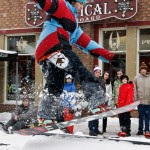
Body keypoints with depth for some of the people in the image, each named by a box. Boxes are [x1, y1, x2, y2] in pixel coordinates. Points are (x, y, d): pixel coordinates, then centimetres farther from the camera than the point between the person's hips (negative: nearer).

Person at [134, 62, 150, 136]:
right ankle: (140, 130, 19)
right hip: (140, 101, 1)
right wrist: (135, 99, 0)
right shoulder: (137, 78, 2)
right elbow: (135, 90, 3)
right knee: (141, 116, 10)